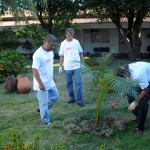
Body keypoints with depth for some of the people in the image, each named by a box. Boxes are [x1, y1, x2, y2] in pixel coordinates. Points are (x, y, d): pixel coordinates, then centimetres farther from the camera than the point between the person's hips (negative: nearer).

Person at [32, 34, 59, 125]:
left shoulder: (51, 52, 4)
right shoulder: (38, 54, -23)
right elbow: (35, 70, -24)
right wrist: (40, 83, -25)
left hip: (50, 82, 9)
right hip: (42, 84, -9)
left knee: (55, 96, 21)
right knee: (44, 102, 2)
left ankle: (42, 109, 37)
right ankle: (46, 120, 18)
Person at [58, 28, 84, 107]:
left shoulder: (76, 42, 2)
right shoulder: (63, 43, 3)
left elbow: (80, 53, 9)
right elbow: (61, 56, 7)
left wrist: (83, 63, 6)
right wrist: (60, 66, 5)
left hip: (76, 66, -1)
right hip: (67, 67, 1)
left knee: (78, 83, -4)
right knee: (69, 84, 9)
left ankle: (79, 100, 0)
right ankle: (72, 98, 22)